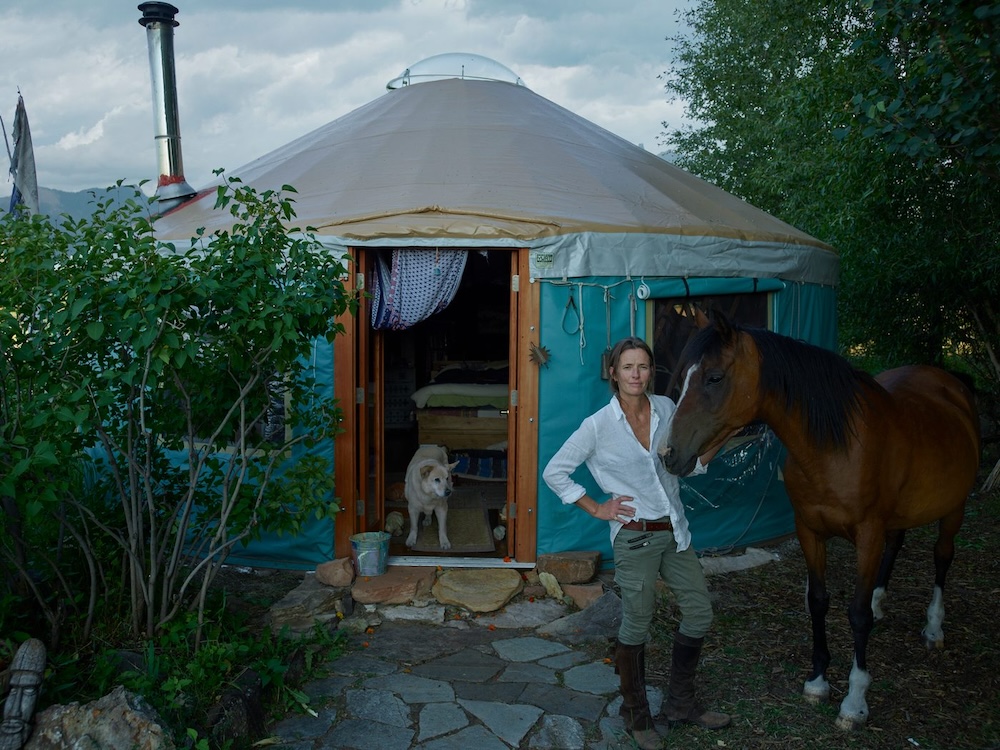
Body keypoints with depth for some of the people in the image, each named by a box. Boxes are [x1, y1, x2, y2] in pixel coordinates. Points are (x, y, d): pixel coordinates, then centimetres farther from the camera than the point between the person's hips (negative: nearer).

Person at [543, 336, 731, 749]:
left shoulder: (666, 408, 0)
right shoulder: (598, 425, -14)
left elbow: (688, 464, 11)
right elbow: (554, 472, -8)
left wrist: (717, 439, -7)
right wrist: (596, 509, -8)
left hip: (674, 530, 6)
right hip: (635, 537, -6)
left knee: (699, 611, 13)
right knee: (636, 627, 6)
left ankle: (680, 702, 32)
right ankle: (635, 714, 27)